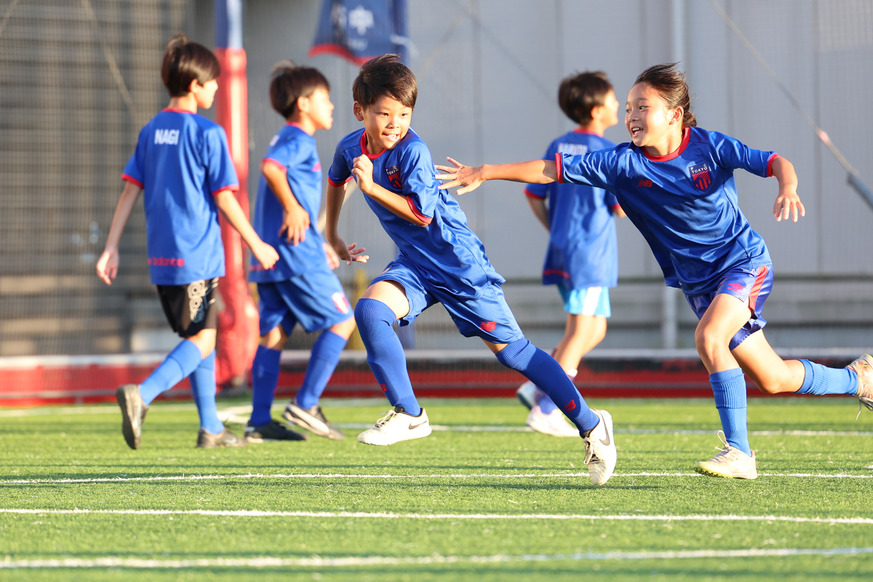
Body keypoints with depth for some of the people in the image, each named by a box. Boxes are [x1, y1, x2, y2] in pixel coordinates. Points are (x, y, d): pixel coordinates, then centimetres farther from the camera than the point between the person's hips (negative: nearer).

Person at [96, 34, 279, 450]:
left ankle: (210, 428, 18)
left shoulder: (151, 131, 10)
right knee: (202, 340, -4)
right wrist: (257, 245, 2)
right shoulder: (207, 134, -9)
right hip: (197, 256, -7)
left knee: (201, 338, 17)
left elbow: (130, 191, 8)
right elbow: (224, 199, -9)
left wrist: (111, 248, 8)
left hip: (161, 258, 7)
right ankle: (141, 395, -24)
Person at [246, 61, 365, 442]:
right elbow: (270, 167, -28)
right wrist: (292, 208, -20)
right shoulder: (299, 140, -7)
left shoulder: (287, 140, 24)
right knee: (341, 321, -2)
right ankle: (305, 404, -7)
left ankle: (260, 421, 3)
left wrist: (319, 244, 26)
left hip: (270, 256, 10)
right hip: (298, 254, -10)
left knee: (273, 333, 7)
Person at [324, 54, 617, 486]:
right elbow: (336, 178, 25)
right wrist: (331, 234, 32)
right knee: (369, 309, -21)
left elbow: (422, 213, -26)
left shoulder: (412, 152, -20)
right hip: (413, 264, 6)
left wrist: (372, 186, -28)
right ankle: (409, 415, -9)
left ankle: (591, 425, 5)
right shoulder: (351, 148, 1)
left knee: (509, 348, -5)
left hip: (458, 263, -6)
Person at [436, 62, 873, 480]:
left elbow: (775, 162, -15)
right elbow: (553, 170, -8)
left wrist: (788, 189, -37)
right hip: (697, 282, 4)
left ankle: (738, 452, -21)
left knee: (709, 338, -29)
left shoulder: (708, 146, -14)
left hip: (744, 261, -4)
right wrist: (484, 173, -13)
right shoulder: (624, 163, -7)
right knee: (772, 379, 7)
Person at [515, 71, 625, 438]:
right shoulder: (607, 153, -12)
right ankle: (545, 411, -8)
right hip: (591, 253, -8)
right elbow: (621, 209, -12)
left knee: (595, 331, 17)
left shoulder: (559, 146, 10)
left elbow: (534, 196, 13)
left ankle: (537, 387, 8)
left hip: (562, 250, 8)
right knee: (580, 334, -5)